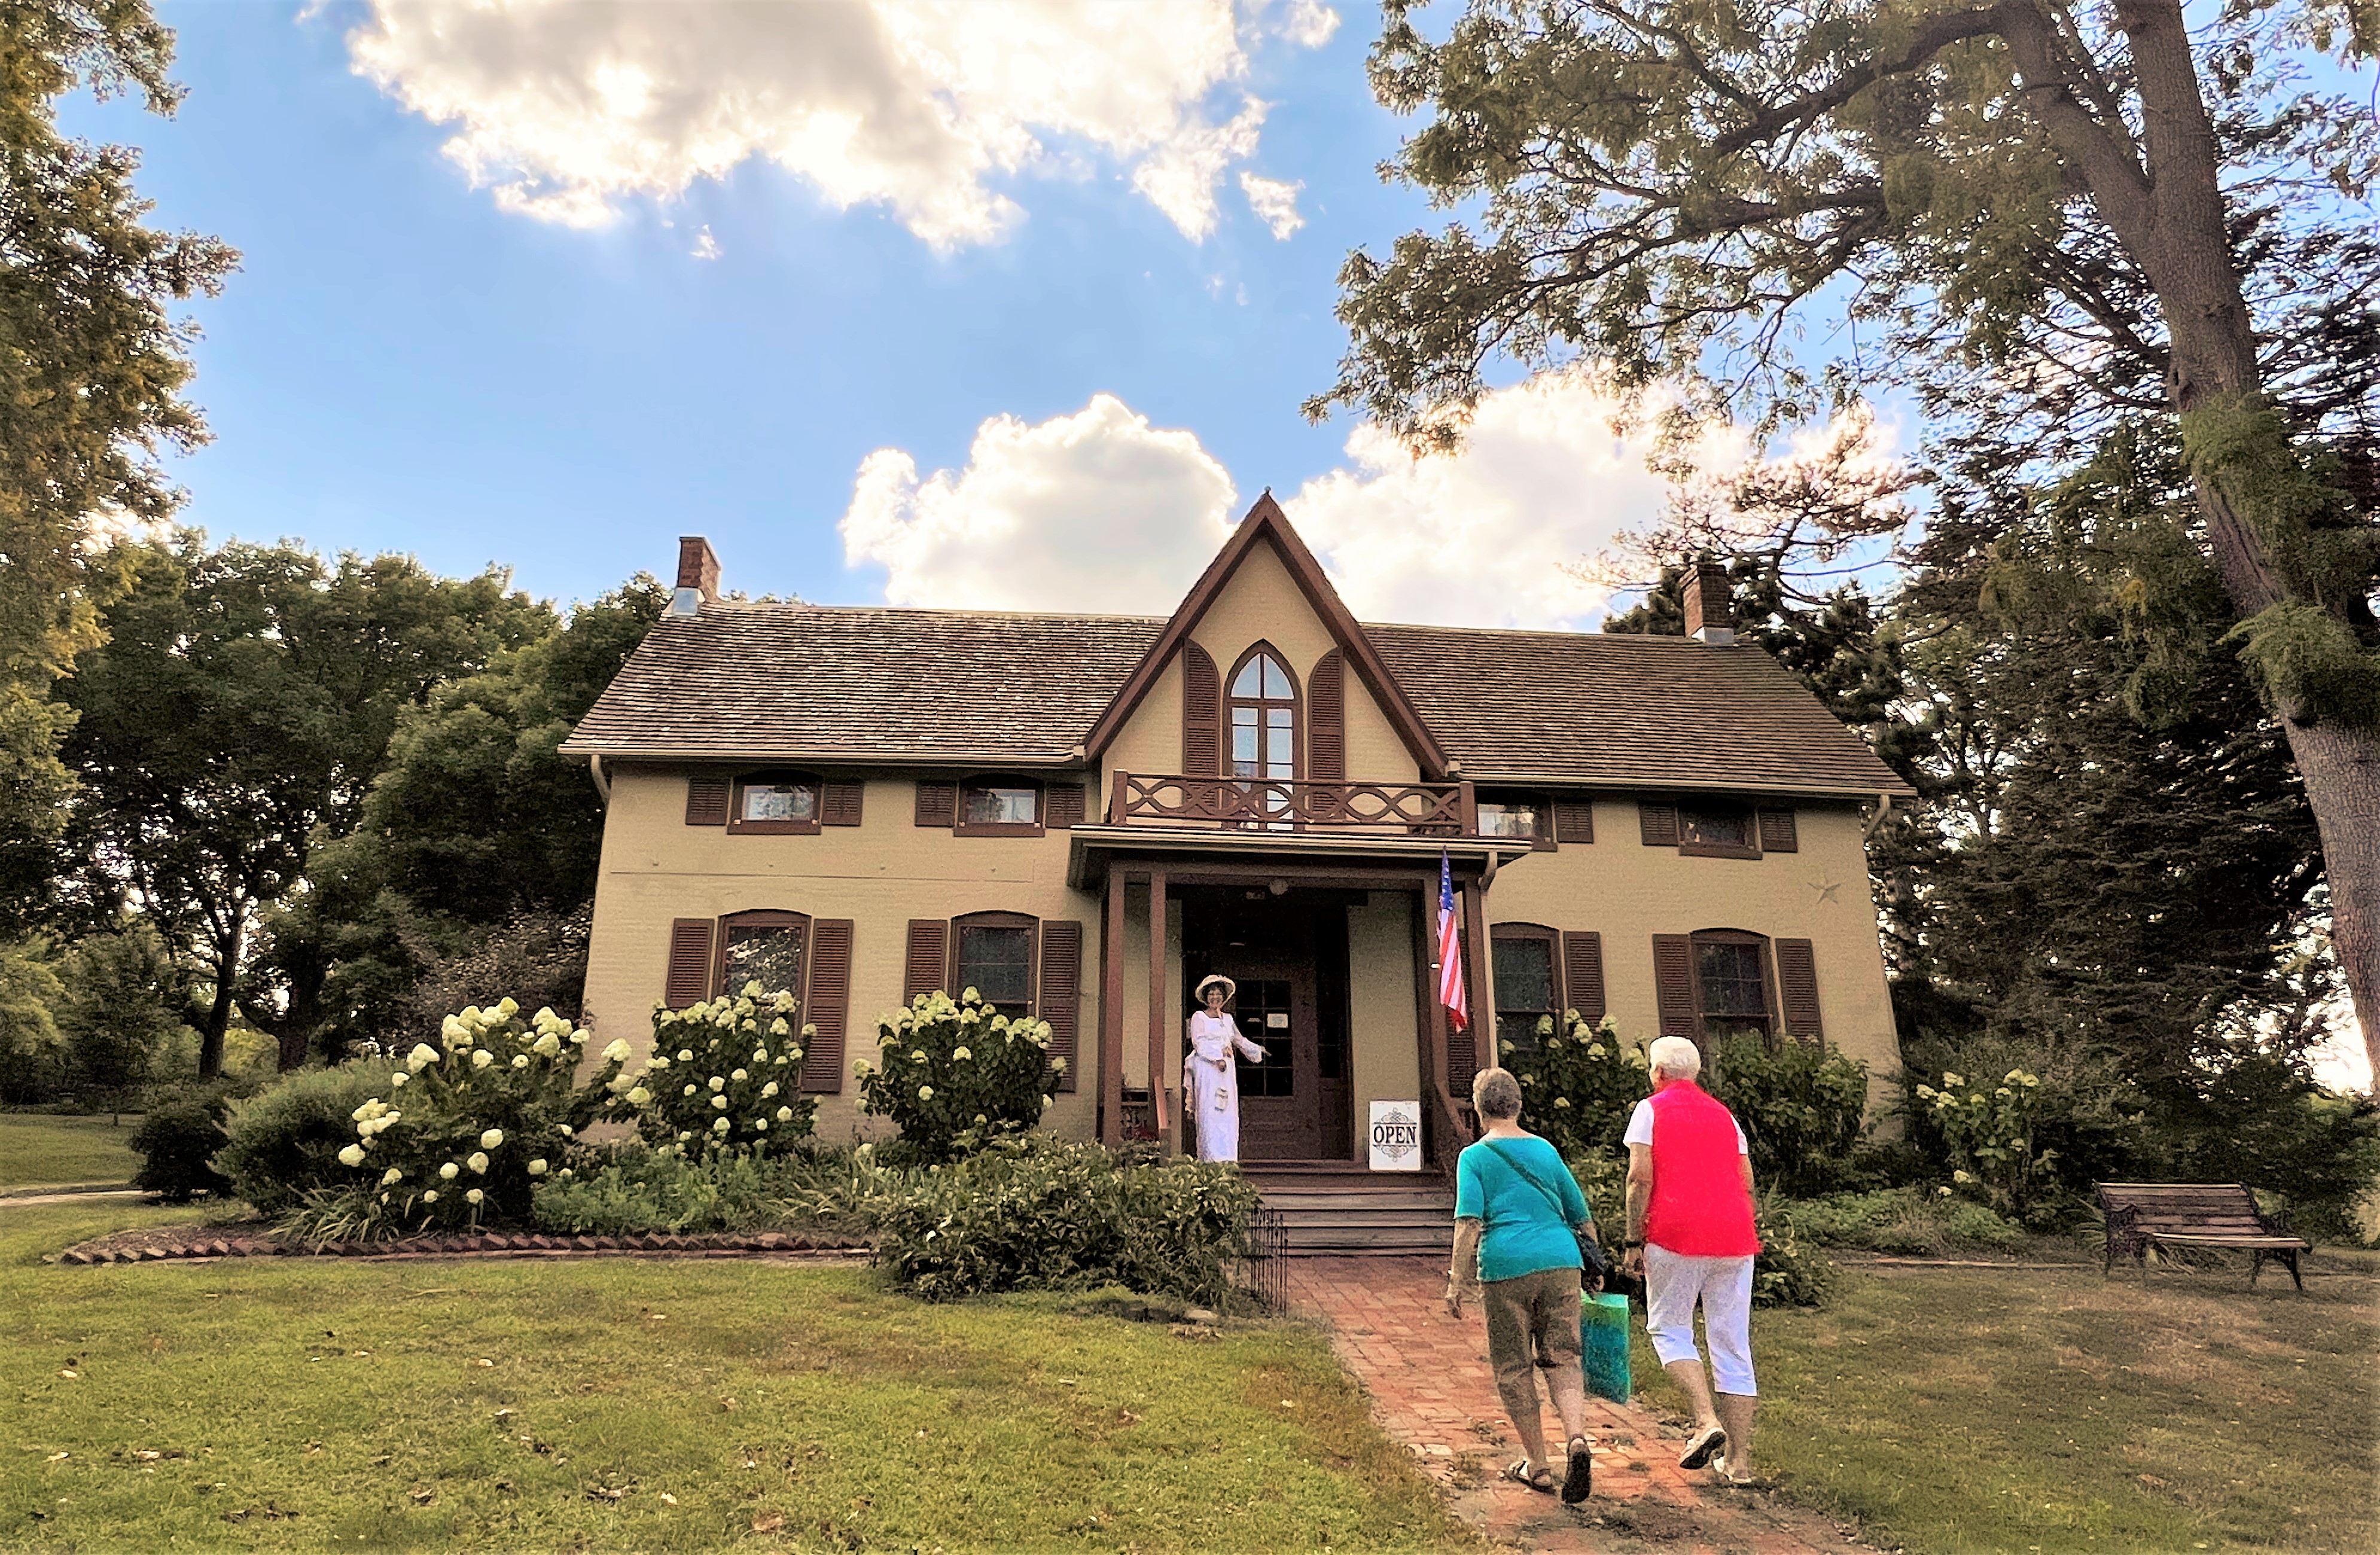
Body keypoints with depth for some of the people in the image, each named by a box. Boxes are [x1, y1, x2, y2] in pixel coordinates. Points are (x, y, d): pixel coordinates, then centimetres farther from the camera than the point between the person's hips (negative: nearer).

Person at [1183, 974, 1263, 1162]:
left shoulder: (1228, 1019, 16)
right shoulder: (1199, 1018, 4)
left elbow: (1240, 1040, 26)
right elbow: (1199, 1043, -6)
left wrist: (1257, 1051, 23)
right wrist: (1217, 1058, -14)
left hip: (1227, 1070, 5)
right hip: (1206, 1069, -5)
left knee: (1228, 1113, -1)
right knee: (1209, 1113, -11)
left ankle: (1228, 1158, 1)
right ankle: (1211, 1157, -14)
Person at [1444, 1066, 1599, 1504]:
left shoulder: (1474, 1157, 4)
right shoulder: (1546, 1150, 16)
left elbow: (1469, 1221, -9)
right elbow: (1583, 1216, 20)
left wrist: (1458, 1282, -8)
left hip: (1507, 1266, -3)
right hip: (1560, 1261, 3)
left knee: (1514, 1369, 11)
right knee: (1562, 1360, 10)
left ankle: (1538, 1465, 17)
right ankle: (1577, 1440, -14)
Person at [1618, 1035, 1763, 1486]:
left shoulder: (1651, 1110, 2)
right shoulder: (1723, 1114, 17)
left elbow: (1640, 1177, -7)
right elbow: (1747, 1182, 13)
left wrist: (1633, 1240, -4)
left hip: (1677, 1234, -5)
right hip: (1734, 1236, 5)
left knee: (1668, 1328, 10)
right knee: (1732, 1344, 8)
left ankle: (1707, 1421, -10)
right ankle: (1738, 1460, 10)